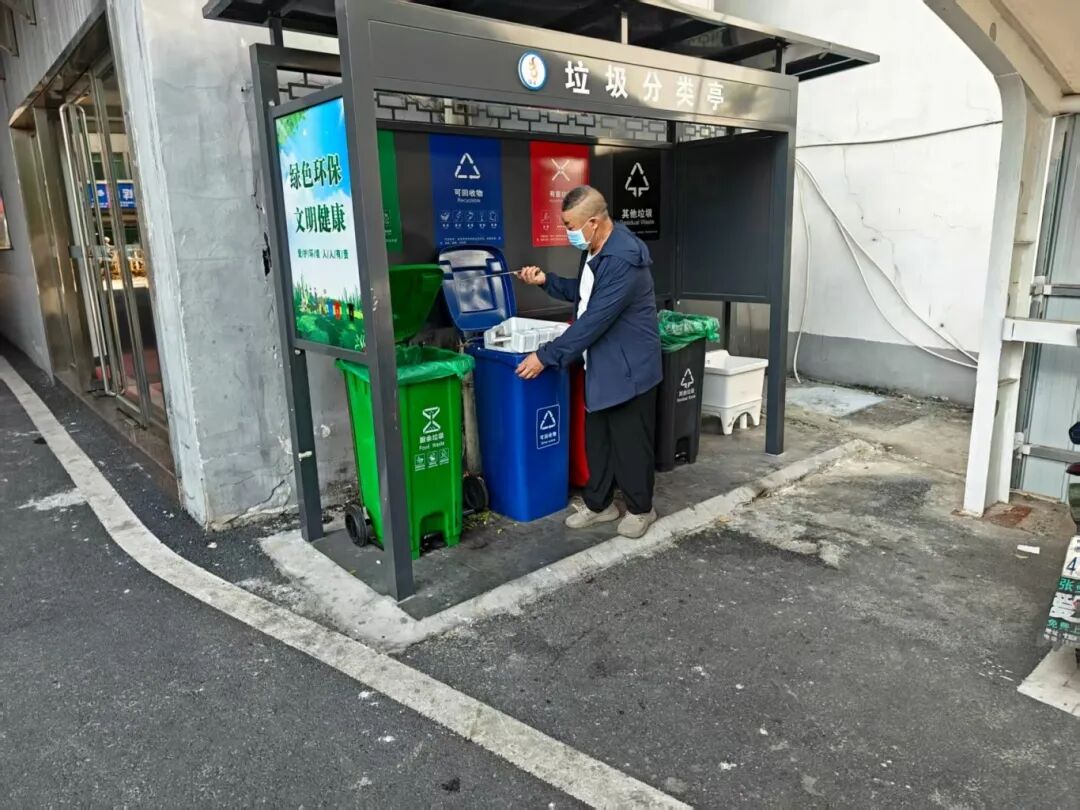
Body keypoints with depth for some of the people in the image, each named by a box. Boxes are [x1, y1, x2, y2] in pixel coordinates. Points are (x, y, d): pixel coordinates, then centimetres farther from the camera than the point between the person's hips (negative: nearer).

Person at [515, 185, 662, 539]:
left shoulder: (623, 259, -27)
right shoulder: (594, 250, 6)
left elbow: (594, 321, -28)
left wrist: (546, 356, -23)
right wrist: (546, 281, 3)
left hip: (629, 367, -9)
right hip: (601, 364, 9)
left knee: (630, 441, 5)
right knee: (597, 438, 16)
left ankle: (640, 509, 23)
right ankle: (599, 503, 31)